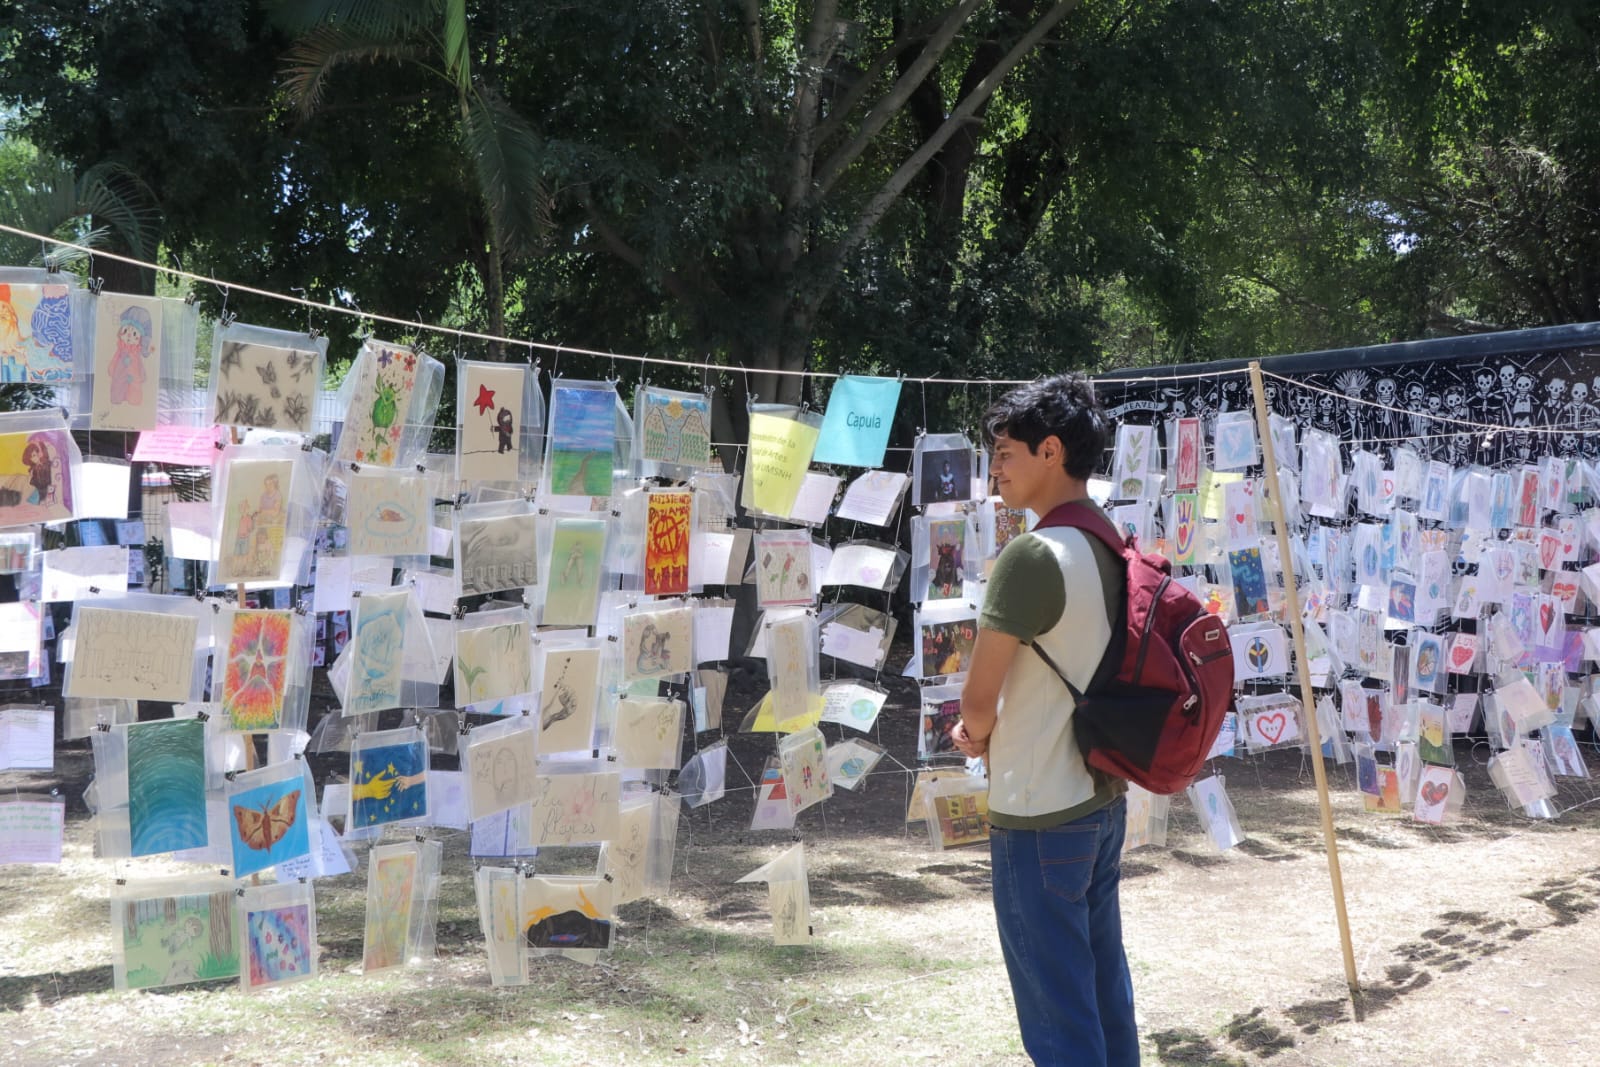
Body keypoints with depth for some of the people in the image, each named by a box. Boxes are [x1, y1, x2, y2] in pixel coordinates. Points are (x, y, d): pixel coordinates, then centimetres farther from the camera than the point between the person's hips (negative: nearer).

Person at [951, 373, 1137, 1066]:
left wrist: (975, 734, 7)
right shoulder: (1114, 550, 6)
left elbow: (976, 701, -14)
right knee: (1105, 991, 18)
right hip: (1104, 798, 9)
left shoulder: (1032, 555, -20)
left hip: (1041, 815, -9)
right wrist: (990, 731, 10)